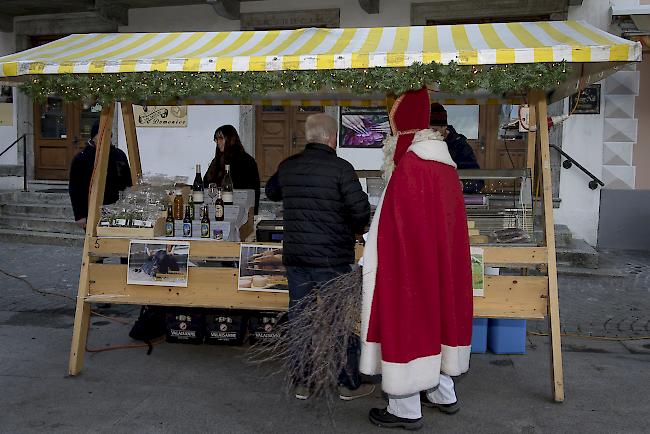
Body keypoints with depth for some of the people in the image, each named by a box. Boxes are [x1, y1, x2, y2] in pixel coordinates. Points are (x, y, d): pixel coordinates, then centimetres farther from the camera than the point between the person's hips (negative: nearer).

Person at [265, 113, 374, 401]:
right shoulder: (340, 168, -13)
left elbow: (271, 192, 23)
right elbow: (361, 210, -14)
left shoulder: (287, 167, 4)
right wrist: (356, 230, 6)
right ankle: (350, 384, 19)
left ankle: (302, 383, 22)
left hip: (295, 258, 5)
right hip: (331, 259, -5)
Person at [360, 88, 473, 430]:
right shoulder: (445, 164, 7)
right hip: (439, 263, 9)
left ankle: (406, 408, 15)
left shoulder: (409, 168, -21)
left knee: (405, 322, 3)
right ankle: (443, 393, 34)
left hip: (407, 265, -9)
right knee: (433, 318, 20)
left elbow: (397, 232, -20)